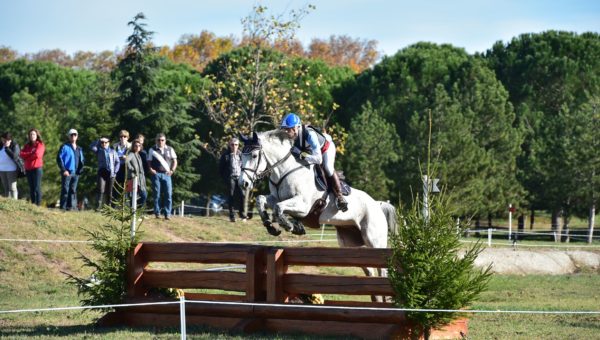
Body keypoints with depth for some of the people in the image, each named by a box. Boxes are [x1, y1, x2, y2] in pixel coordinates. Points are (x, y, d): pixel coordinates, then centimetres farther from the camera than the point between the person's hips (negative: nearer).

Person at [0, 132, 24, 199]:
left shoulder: (15, 145, -9)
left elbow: (14, 156, -22)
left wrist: (7, 148, -21)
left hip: (12, 169, -6)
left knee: (12, 187, -8)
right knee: (5, 188, 6)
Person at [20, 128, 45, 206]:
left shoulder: (40, 145, 0)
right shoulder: (27, 145, 17)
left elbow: (37, 154, -15)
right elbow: (22, 154, 3)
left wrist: (27, 155, -1)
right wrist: (31, 153, -8)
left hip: (37, 168, -6)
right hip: (28, 169, 6)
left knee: (37, 188, -10)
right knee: (31, 188, 6)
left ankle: (38, 205, -12)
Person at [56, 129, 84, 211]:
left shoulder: (79, 149, 18)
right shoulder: (65, 147, -1)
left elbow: (81, 160, 25)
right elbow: (59, 158, -7)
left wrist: (80, 170, 9)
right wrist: (63, 170, -14)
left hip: (76, 173, 6)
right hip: (67, 172, -6)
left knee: (73, 191, 6)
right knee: (65, 190, -7)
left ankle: (72, 206, 9)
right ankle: (63, 207, -6)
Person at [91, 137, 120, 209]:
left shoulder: (112, 152, 15)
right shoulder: (99, 151, 13)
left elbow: (117, 162, 13)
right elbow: (92, 147, -5)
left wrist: (115, 171, 2)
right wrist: (99, 140, -4)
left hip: (111, 173, 2)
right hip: (102, 172, -2)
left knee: (109, 191, 4)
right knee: (101, 190, -13)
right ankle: (99, 206, -19)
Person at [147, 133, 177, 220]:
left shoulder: (170, 150, 11)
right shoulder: (152, 150, 7)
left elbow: (174, 161, 13)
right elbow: (149, 161, 8)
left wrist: (172, 170, -1)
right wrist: (151, 169, -10)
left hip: (166, 174, 1)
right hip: (156, 174, -1)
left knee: (168, 194, -6)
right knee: (156, 194, 0)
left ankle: (167, 214, -3)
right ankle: (157, 213, 7)